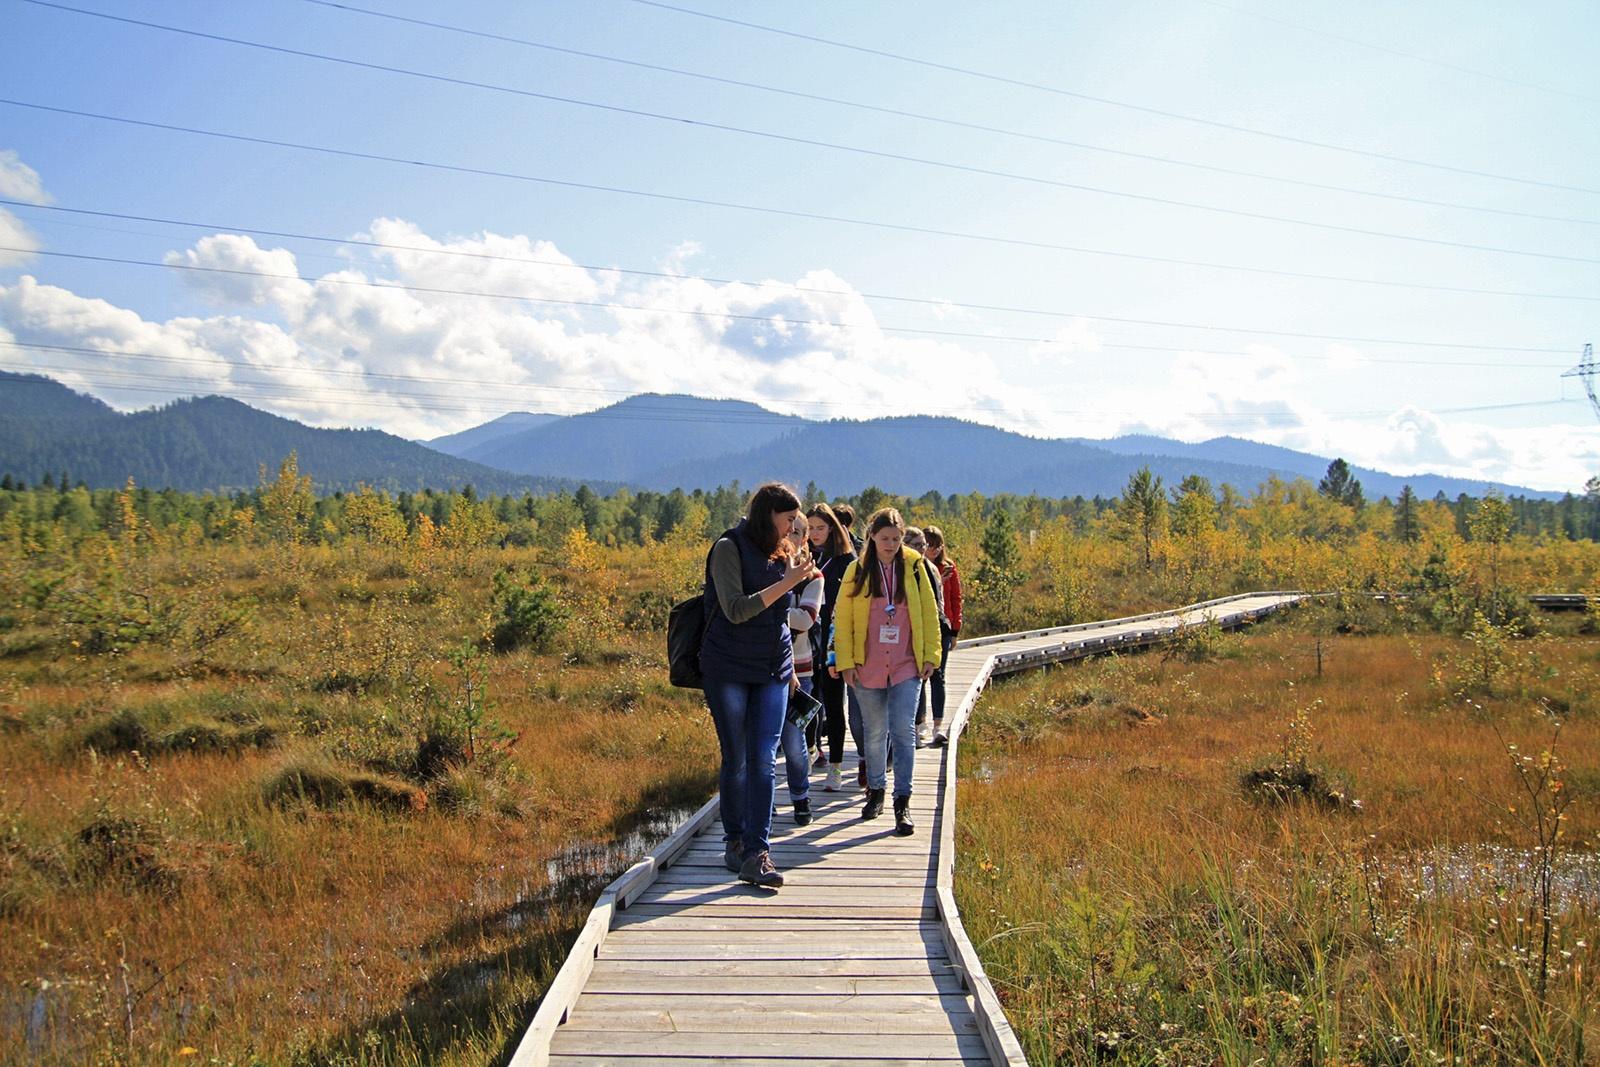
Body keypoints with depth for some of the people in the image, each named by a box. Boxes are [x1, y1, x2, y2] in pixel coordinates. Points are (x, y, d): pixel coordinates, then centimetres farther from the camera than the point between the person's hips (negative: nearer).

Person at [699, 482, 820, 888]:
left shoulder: (780, 552, 11)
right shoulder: (729, 548, -8)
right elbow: (736, 610, -18)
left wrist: (789, 667, 23)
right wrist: (786, 582, -21)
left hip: (772, 672, 5)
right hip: (728, 670, -5)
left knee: (763, 761, -5)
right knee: (735, 760, 4)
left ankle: (756, 854, -7)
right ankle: (734, 842, 20)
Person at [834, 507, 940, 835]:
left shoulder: (914, 567, 1)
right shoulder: (857, 571, 0)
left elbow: (929, 614, 6)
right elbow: (842, 620, 2)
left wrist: (930, 655, 2)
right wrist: (846, 661, -3)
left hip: (906, 666, -1)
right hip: (868, 667, 1)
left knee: (903, 731, -7)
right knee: (874, 732, 12)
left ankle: (903, 803, -2)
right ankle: (876, 791, 28)